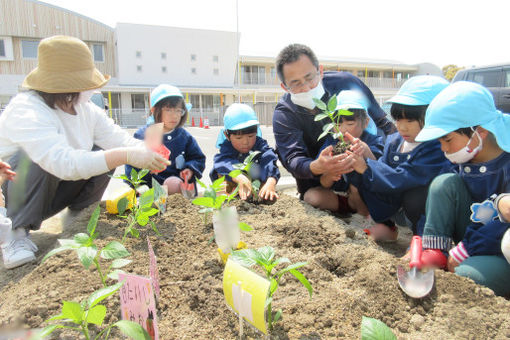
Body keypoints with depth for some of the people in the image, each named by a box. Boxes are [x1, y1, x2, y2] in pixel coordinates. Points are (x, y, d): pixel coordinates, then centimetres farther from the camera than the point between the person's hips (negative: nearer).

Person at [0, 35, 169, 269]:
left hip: (47, 194, 6)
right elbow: (64, 162, -45)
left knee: (102, 155, -13)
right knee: (38, 159, -36)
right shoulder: (27, 111, -30)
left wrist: (148, 154, -32)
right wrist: (127, 156, -49)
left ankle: (79, 215, 6)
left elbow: (122, 140, -11)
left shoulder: (86, 110, -5)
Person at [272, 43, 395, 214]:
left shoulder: (346, 83, -13)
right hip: (317, 184, 0)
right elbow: (293, 159, -27)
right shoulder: (283, 114, -15)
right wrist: (317, 167, -50)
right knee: (315, 198, -29)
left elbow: (382, 124, -1)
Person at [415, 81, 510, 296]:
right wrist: (420, 246, -8)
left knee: (466, 276, -36)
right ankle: (435, 254, -15)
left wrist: (463, 251, -23)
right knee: (444, 182, -13)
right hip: (472, 241, 6)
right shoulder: (463, 162, 0)